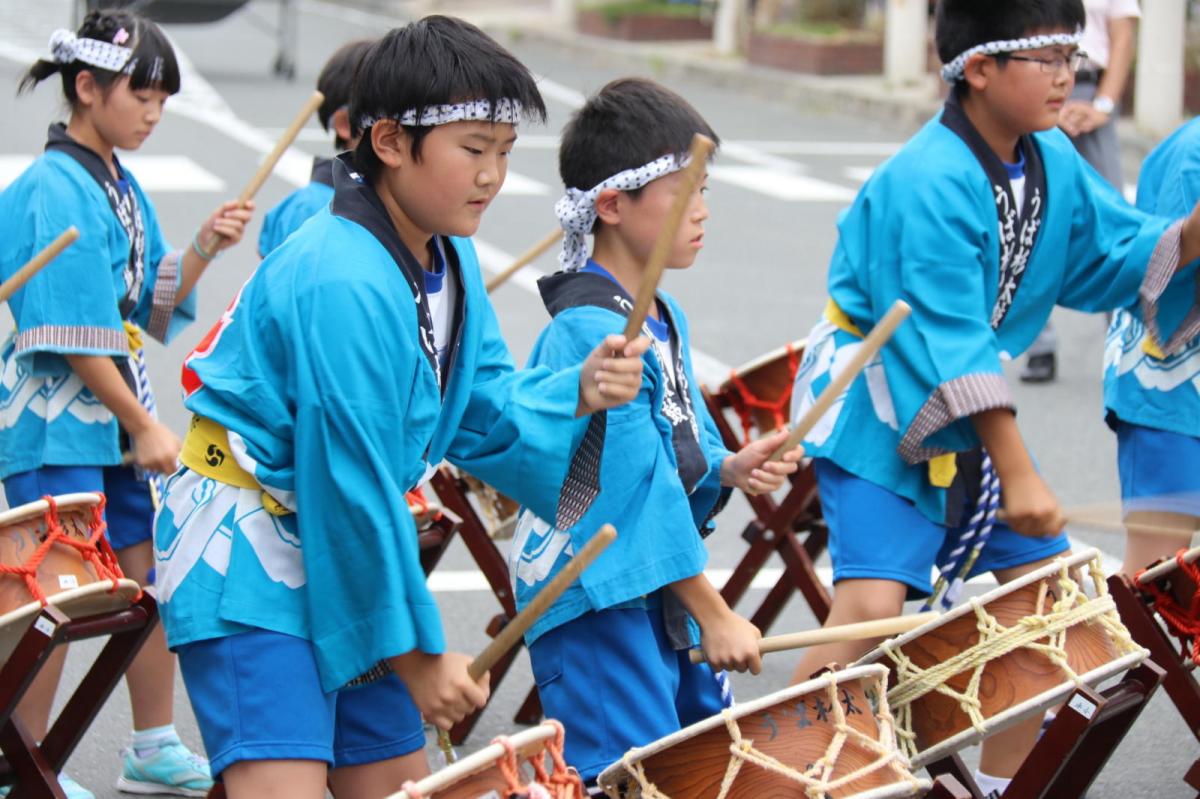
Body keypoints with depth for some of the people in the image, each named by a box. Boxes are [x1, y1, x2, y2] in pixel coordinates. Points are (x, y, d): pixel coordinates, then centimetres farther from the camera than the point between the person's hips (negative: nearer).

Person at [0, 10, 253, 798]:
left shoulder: (121, 186, 11)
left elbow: (152, 310, 13)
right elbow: (72, 338, -19)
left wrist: (203, 248, -2)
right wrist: (144, 426, -15)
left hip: (116, 423, 9)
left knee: (151, 577, 12)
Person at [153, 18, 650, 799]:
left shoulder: (450, 259, 4)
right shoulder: (342, 287, -26)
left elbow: (483, 414, 7)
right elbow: (353, 482, -23)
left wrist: (576, 395, -15)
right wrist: (416, 653, -15)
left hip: (342, 554, 10)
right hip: (244, 556, -9)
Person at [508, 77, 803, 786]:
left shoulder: (665, 319, 11)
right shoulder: (591, 332, -19)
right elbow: (636, 483, -20)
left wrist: (730, 468, -5)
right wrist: (713, 616, -17)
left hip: (661, 594, 9)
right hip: (596, 603, -9)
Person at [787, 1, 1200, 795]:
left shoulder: (1053, 160, 0)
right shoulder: (928, 185, -25)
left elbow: (1117, 259, 8)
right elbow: (947, 348, -27)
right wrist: (1018, 476, -27)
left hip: (971, 419, 8)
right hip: (879, 414, -8)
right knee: (872, 604, -20)